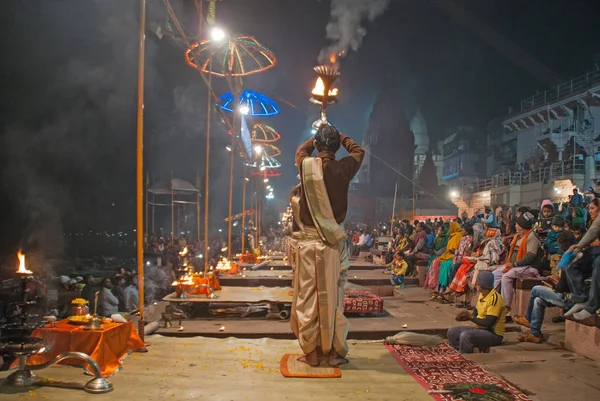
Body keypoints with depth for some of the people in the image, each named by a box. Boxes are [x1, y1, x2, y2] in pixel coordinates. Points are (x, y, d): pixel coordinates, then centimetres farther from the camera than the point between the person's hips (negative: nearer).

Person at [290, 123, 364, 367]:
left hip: (309, 240, 0)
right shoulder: (343, 168, -3)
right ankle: (335, 352, 15)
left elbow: (301, 151, 23)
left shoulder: (306, 166, -3)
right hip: (335, 243, 0)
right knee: (334, 297, 8)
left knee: (308, 298, 6)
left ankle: (311, 353, 13)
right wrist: (338, 136, 26)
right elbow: (358, 151, 20)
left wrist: (317, 138, 32)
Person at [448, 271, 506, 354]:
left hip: (494, 334, -10)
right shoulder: (482, 295, 7)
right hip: (480, 329, 10)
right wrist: (466, 316, -6)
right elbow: (476, 314, 15)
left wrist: (471, 317, -14)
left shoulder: (494, 298, -22)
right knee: (452, 331, 5)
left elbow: (488, 323, -26)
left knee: (465, 336, -32)